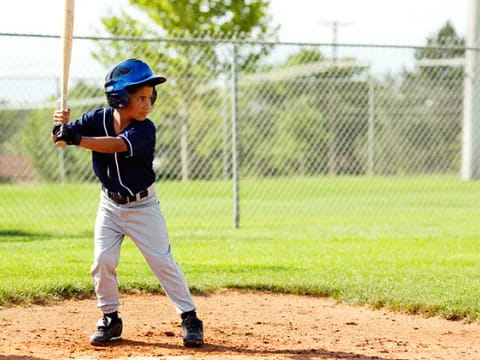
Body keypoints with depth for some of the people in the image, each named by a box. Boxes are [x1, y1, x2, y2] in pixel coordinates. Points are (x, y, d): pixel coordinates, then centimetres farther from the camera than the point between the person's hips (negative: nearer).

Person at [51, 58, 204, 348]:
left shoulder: (145, 130, -22)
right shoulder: (99, 119, -12)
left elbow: (116, 145, -39)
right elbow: (59, 139, -13)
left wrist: (76, 139, -49)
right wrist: (62, 126, -37)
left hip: (143, 206, -3)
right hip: (110, 204, 3)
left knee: (163, 261, -3)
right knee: (103, 261, -2)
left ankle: (190, 318, 5)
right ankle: (110, 319, 15)